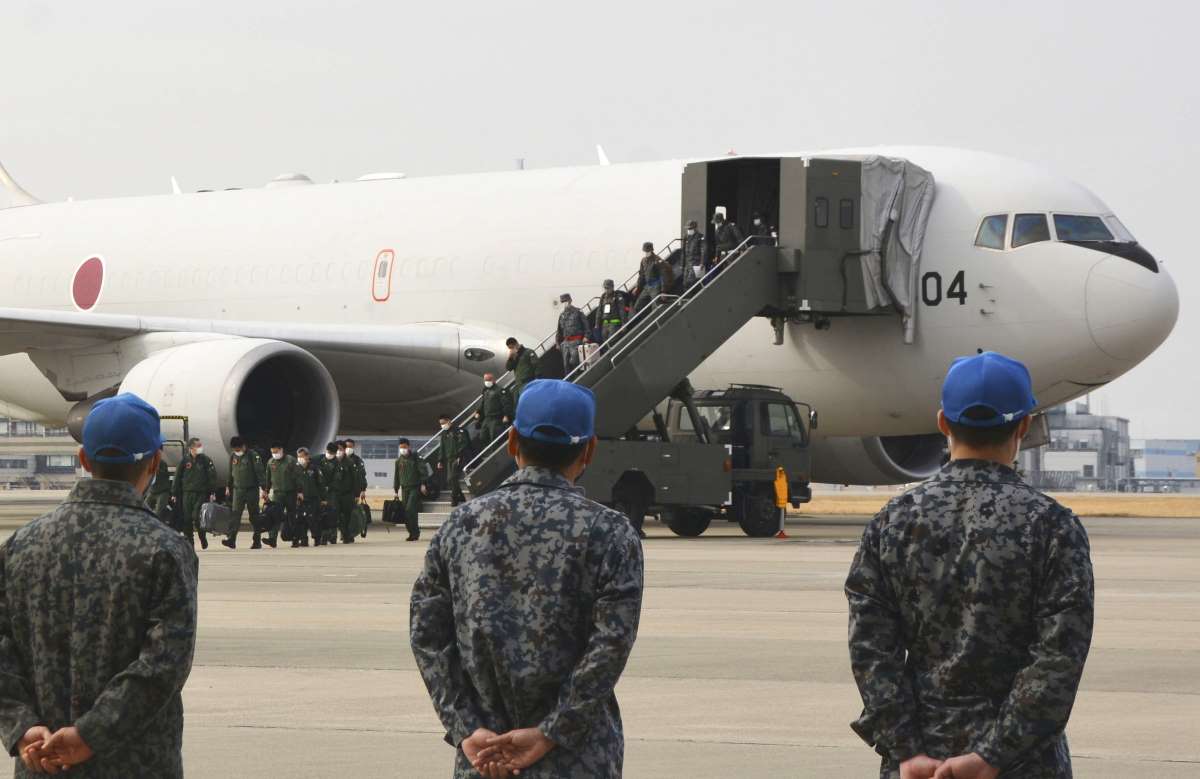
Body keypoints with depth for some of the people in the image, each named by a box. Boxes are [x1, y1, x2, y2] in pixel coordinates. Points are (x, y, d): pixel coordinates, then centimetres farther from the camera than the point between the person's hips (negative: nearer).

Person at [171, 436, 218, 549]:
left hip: (201, 493, -2)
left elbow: (212, 476, 1)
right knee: (187, 519, 1)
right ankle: (189, 541, 10)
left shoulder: (206, 460, 1)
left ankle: (203, 538, 10)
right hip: (187, 493, 2)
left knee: (197, 517, -11)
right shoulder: (185, 460, 5)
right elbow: (177, 477, 8)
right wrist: (175, 493, 5)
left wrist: (212, 493, -6)